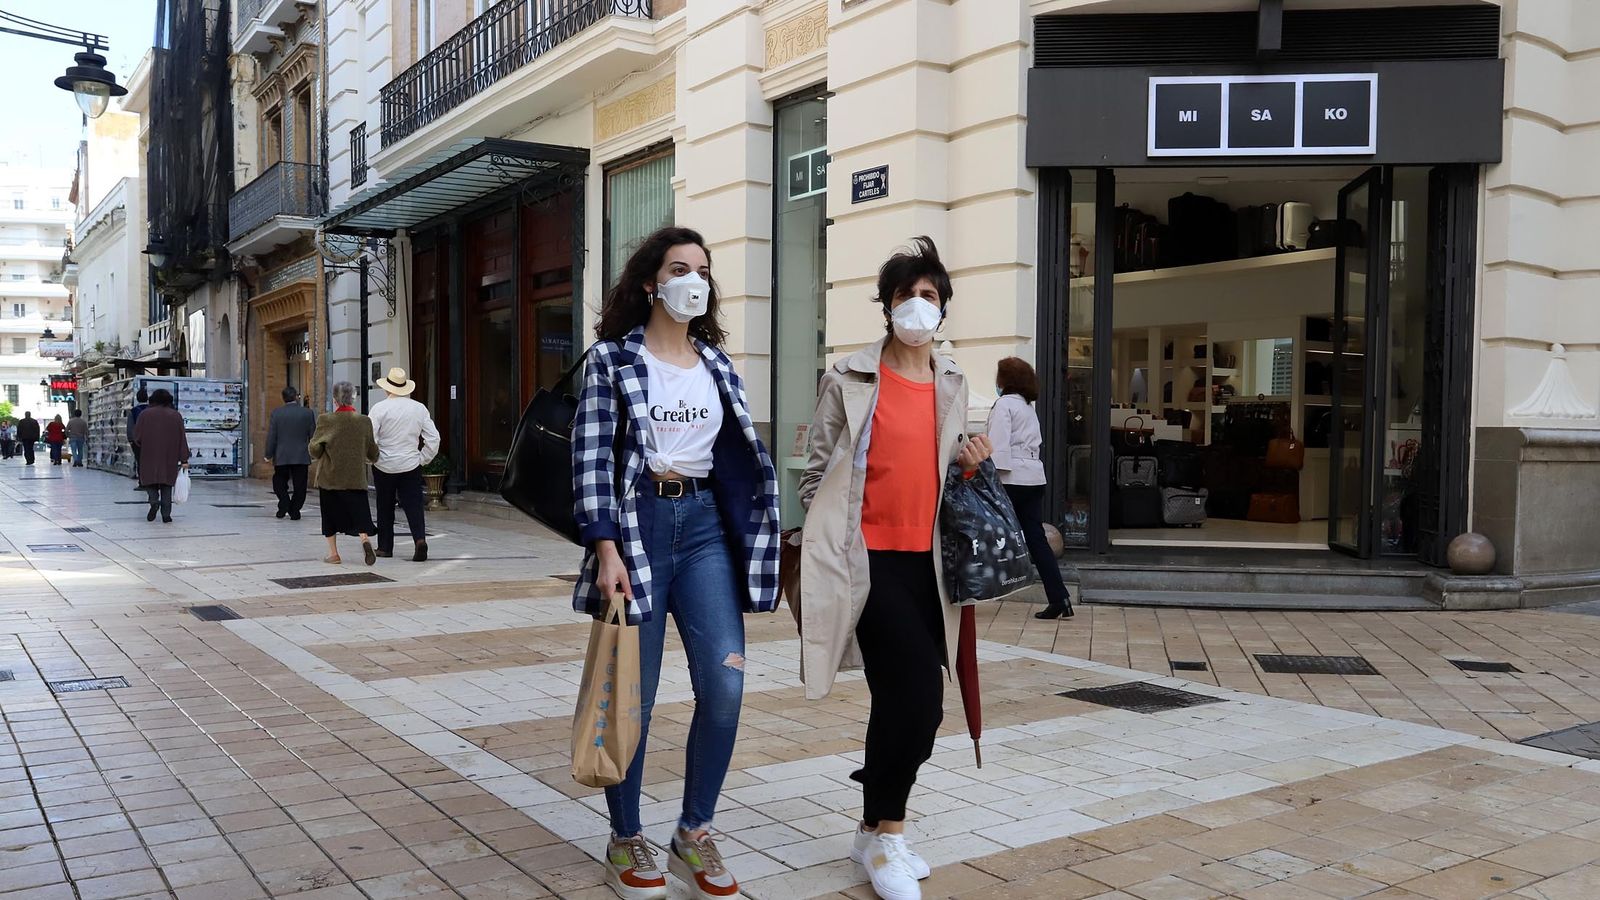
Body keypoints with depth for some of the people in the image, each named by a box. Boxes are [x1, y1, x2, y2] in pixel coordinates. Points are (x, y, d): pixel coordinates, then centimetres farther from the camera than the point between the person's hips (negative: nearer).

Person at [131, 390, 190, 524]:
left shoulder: (145, 414, 1)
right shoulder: (176, 416, 3)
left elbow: (137, 437, 0)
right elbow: (182, 439, 0)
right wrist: (184, 459, 1)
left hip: (149, 457, -1)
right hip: (170, 458, 1)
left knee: (149, 480, 12)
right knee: (166, 485, 7)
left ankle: (154, 501, -15)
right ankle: (166, 514, 1)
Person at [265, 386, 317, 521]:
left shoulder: (276, 413, -3)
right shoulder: (308, 413, -3)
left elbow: (271, 436, -3)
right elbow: (312, 435, 2)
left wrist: (269, 455, 4)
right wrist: (313, 454, 14)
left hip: (281, 456, 0)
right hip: (301, 457, 0)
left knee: (279, 483, 17)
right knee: (299, 486, 7)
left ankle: (284, 504, 1)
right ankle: (294, 511, 6)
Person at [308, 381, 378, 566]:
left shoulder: (325, 420, -8)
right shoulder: (364, 421, -4)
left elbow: (314, 452, -4)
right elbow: (373, 454, 3)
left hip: (330, 477, 0)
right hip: (356, 478, 0)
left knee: (331, 515, 12)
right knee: (358, 512, 4)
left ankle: (333, 553, 15)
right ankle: (365, 538, -21)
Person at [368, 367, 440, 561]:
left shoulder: (380, 408, -8)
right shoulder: (419, 408, 2)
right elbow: (433, 438, 1)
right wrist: (424, 459, 10)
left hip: (384, 466, -1)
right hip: (411, 465, 1)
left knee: (385, 508, 12)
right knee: (414, 506, 0)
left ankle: (385, 547, 19)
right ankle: (420, 538, -21)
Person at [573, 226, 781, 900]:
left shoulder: (717, 364, 13)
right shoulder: (612, 358, -1)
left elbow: (739, 457, 15)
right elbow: (591, 457, -7)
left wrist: (753, 544, 11)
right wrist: (606, 551, -16)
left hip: (704, 524, 4)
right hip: (637, 522, -4)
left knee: (725, 684, -7)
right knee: (634, 696, 1)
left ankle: (693, 838, 10)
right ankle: (625, 841, 21)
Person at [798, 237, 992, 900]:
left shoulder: (952, 384, 13)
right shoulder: (850, 377, -2)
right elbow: (819, 467, 0)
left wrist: (968, 460, 2)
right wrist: (817, 547, -3)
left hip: (925, 560, 6)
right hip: (867, 558, -6)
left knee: (910, 701, 9)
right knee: (917, 694, -14)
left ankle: (877, 829, 27)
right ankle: (885, 835, 4)